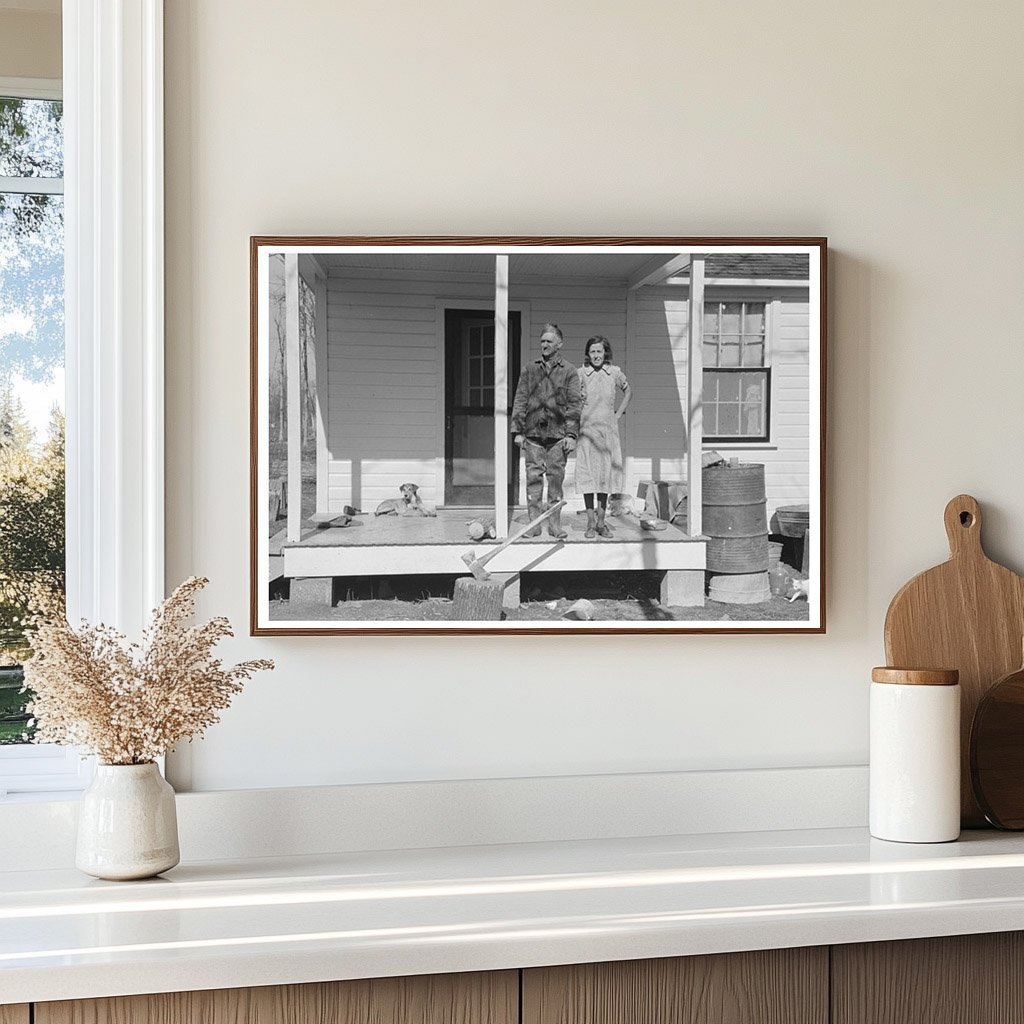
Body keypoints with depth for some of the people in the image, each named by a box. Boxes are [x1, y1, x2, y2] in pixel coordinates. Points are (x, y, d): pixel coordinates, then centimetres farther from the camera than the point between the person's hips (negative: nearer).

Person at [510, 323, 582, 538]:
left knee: (556, 479, 2)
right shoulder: (529, 369, 11)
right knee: (533, 478, 0)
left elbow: (574, 405, 1)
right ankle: (534, 524, 4)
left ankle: (555, 524, 8)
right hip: (533, 434, 1)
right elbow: (520, 401, 10)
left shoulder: (569, 371, 6)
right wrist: (517, 431, 2)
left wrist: (571, 435, -7)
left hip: (558, 434, -1)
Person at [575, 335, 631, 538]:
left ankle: (601, 522, 11)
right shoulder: (581, 374, -3)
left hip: (608, 429, 2)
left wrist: (619, 413, 12)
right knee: (588, 473, -3)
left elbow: (628, 391, 21)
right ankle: (591, 523, 2)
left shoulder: (615, 373, 4)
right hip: (587, 429, -2)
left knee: (606, 472, 4)